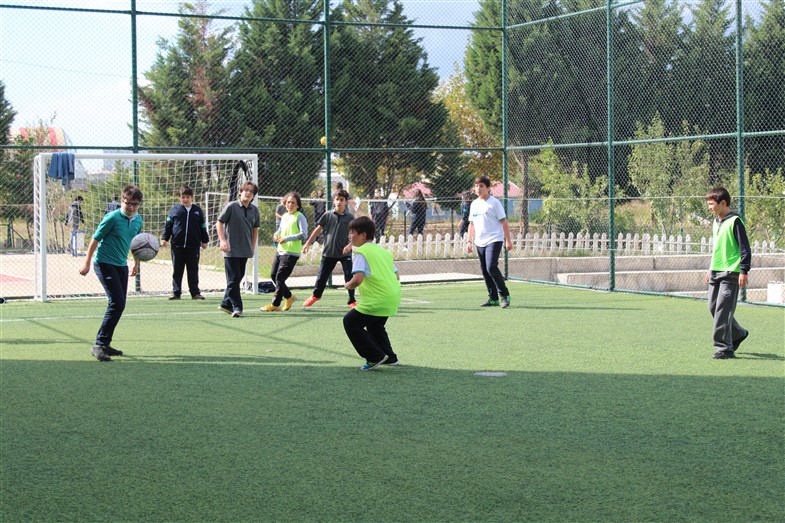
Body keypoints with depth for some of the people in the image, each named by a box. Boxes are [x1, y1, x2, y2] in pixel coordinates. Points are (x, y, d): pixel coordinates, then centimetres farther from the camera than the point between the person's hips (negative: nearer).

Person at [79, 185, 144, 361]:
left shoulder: (138, 220, 5)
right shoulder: (112, 217, -15)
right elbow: (95, 239, -9)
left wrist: (136, 263, 28)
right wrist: (87, 263, -9)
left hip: (122, 265, 8)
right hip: (105, 263, -8)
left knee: (118, 305, 9)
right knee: (117, 303, -17)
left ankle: (105, 345, 20)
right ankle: (99, 345, -12)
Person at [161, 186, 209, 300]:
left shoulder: (197, 210, 9)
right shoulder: (175, 209, 4)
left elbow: (203, 227, 16)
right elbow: (168, 225, 7)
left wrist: (204, 241, 16)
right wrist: (164, 238, 0)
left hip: (193, 246, 1)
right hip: (177, 245, -1)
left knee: (193, 270, 3)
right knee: (177, 271, 4)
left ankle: (195, 292, 8)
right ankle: (176, 292, 9)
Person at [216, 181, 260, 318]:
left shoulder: (254, 210, 8)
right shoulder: (231, 206, -7)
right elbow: (219, 223, -4)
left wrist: (253, 247, 15)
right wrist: (223, 240, -14)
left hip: (245, 251, 6)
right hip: (231, 250, -6)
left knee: (239, 277, 11)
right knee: (233, 278, -7)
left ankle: (226, 303, 23)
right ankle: (237, 307, -4)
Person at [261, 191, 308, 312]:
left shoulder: (300, 217, -9)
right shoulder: (284, 216, 15)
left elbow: (303, 234, -18)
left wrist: (287, 238, -24)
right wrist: (276, 234, 4)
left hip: (291, 253, -8)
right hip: (280, 251, 8)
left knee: (280, 278, -9)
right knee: (273, 275, 12)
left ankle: (275, 304, -2)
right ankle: (289, 297, 28)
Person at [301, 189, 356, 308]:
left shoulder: (350, 217, -5)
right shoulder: (328, 215, -2)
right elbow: (318, 229, 6)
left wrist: (350, 245, -21)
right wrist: (308, 243, 5)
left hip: (345, 253, -2)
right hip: (329, 252, 2)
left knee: (349, 276, -6)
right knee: (322, 275, 13)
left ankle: (352, 301, 7)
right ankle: (316, 295, 36)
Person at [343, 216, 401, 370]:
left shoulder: (361, 252, -10)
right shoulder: (384, 251, 15)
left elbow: (357, 279, -22)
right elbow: (397, 276, 18)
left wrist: (348, 285, -2)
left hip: (377, 300, -9)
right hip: (394, 298, 9)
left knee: (350, 322, 4)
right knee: (374, 325, 30)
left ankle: (375, 357, 1)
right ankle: (389, 357, 31)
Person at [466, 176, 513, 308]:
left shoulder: (494, 202, -5)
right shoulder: (474, 204, 14)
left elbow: (504, 222, -5)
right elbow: (471, 224, 21)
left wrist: (508, 240, -9)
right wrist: (469, 241, 15)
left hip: (494, 240, -7)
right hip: (480, 242, 7)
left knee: (491, 267, -19)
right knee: (484, 270, 6)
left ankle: (505, 295, -9)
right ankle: (493, 299, 14)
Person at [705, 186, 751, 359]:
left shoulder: (735, 221, -10)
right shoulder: (716, 222, 15)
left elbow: (745, 248, -12)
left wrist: (744, 271, -16)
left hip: (730, 273, -9)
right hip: (716, 272, 9)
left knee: (723, 310, -11)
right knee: (713, 307, 10)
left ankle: (724, 348, -7)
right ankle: (738, 334, 29)